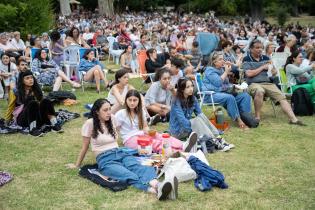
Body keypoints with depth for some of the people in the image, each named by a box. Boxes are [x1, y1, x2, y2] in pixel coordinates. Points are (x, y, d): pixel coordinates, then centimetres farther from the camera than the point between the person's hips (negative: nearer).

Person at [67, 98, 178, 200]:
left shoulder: (111, 119, 11)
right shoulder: (90, 123, -5)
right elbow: (85, 147, 7)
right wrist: (77, 165, 13)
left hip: (120, 153, 5)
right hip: (105, 159, -5)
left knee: (137, 167, -32)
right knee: (129, 176, -35)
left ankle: (157, 185, -64)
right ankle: (155, 190, -65)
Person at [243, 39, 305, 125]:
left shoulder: (265, 58, 17)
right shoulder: (246, 59, 4)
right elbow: (249, 74, -10)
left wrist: (273, 70, -5)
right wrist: (262, 67, -3)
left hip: (268, 83, 5)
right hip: (254, 84, -5)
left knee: (282, 97, -16)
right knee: (259, 91, -39)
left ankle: (293, 119, -24)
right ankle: (257, 117, -26)